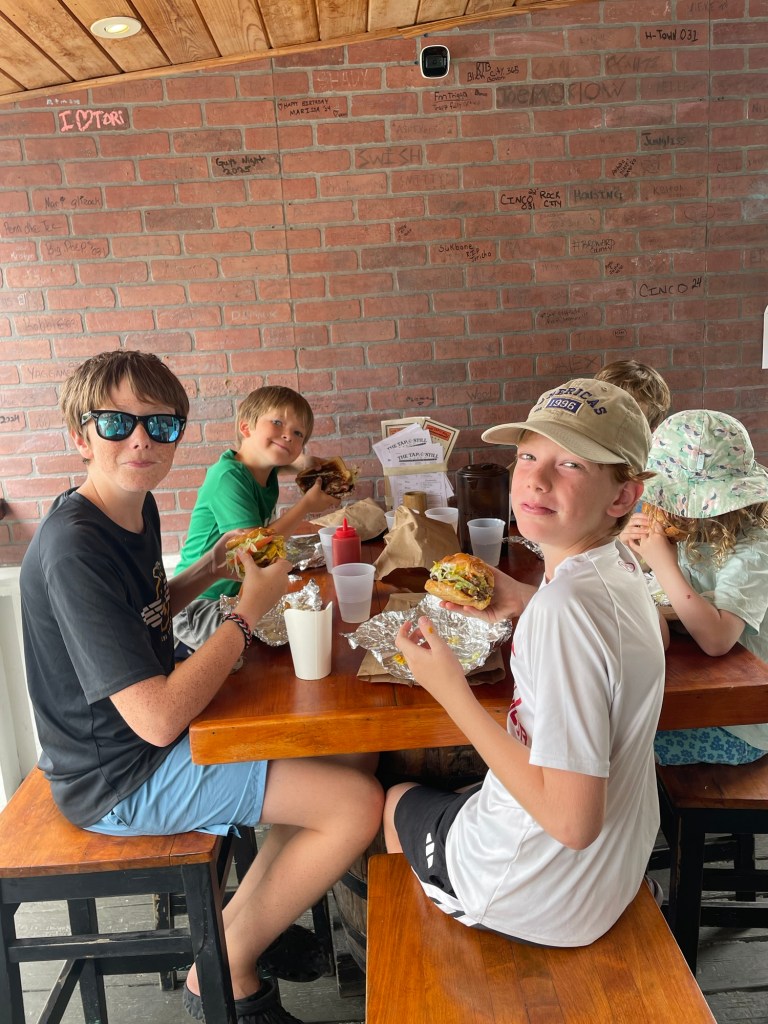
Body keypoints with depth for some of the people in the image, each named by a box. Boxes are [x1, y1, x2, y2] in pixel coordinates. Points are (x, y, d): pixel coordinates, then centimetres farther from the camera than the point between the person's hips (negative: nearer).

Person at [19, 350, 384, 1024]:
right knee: (358, 802, -15)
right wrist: (251, 608, -21)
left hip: (155, 737, 9)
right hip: (120, 779, -9)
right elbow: (157, 719, -31)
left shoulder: (139, 508, 2)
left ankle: (238, 920, 25)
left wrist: (210, 569, 0)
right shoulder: (73, 550, -27)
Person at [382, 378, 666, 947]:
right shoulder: (618, 563, -7)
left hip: (546, 899, -7)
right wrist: (524, 604, 4)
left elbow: (571, 821, -32)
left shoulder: (567, 606, -35)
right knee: (442, 790, 31)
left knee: (394, 801, 22)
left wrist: (452, 691, -27)